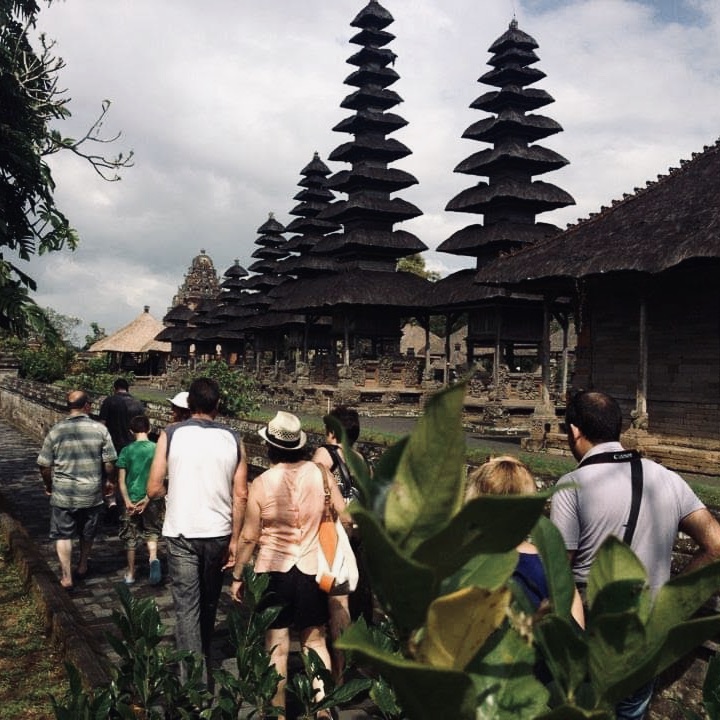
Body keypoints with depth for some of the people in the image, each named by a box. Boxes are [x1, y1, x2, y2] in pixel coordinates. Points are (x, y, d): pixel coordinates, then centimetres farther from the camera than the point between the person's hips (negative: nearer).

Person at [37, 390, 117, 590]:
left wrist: (48, 485, 15)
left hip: (63, 493, -1)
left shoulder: (56, 430, -8)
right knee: (87, 533, 21)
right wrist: (110, 481, 13)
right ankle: (82, 567, 38)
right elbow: (109, 462, -6)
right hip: (92, 493, 1)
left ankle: (66, 577, 15)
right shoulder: (100, 429, -9)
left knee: (63, 536, 13)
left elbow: (44, 465, -3)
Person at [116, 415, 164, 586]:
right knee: (152, 532, 17)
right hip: (152, 500, 0)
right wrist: (147, 499, -8)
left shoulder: (126, 450, -4)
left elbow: (121, 479, -8)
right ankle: (153, 558, -9)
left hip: (132, 500, 0)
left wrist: (127, 501, -8)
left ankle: (130, 573, 22)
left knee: (131, 537, 13)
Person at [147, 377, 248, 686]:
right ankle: (202, 658, 40)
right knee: (209, 602, 21)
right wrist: (234, 539, 6)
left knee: (187, 605, 4)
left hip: (181, 533, -2)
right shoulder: (233, 439, -1)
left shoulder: (171, 434, -6)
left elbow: (153, 488, -5)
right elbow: (240, 495, -2)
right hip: (219, 533, 3)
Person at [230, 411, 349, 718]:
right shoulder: (319, 473, -8)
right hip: (311, 569, 2)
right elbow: (346, 517, -2)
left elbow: (249, 537, -6)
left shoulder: (261, 483, -12)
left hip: (273, 570, -2)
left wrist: (237, 576, 6)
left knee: (277, 646, 10)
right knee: (315, 642, 17)